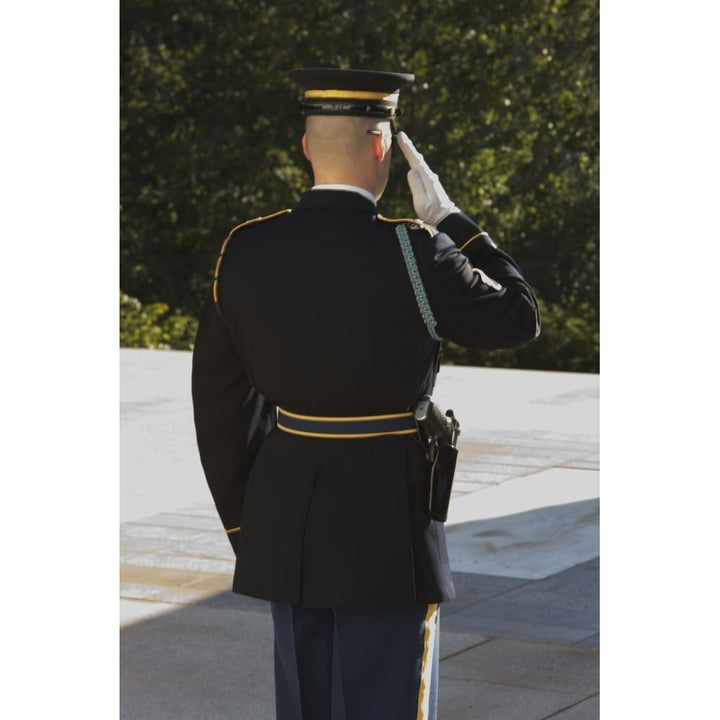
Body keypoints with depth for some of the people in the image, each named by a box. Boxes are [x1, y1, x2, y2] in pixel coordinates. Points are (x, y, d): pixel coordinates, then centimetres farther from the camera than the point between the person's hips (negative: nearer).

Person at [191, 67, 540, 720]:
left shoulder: (246, 251, -2)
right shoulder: (413, 253, -16)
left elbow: (220, 400, 5)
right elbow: (518, 319, 0)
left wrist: (244, 522, 16)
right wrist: (448, 218, 5)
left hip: (289, 515, 5)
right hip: (389, 519, -5)